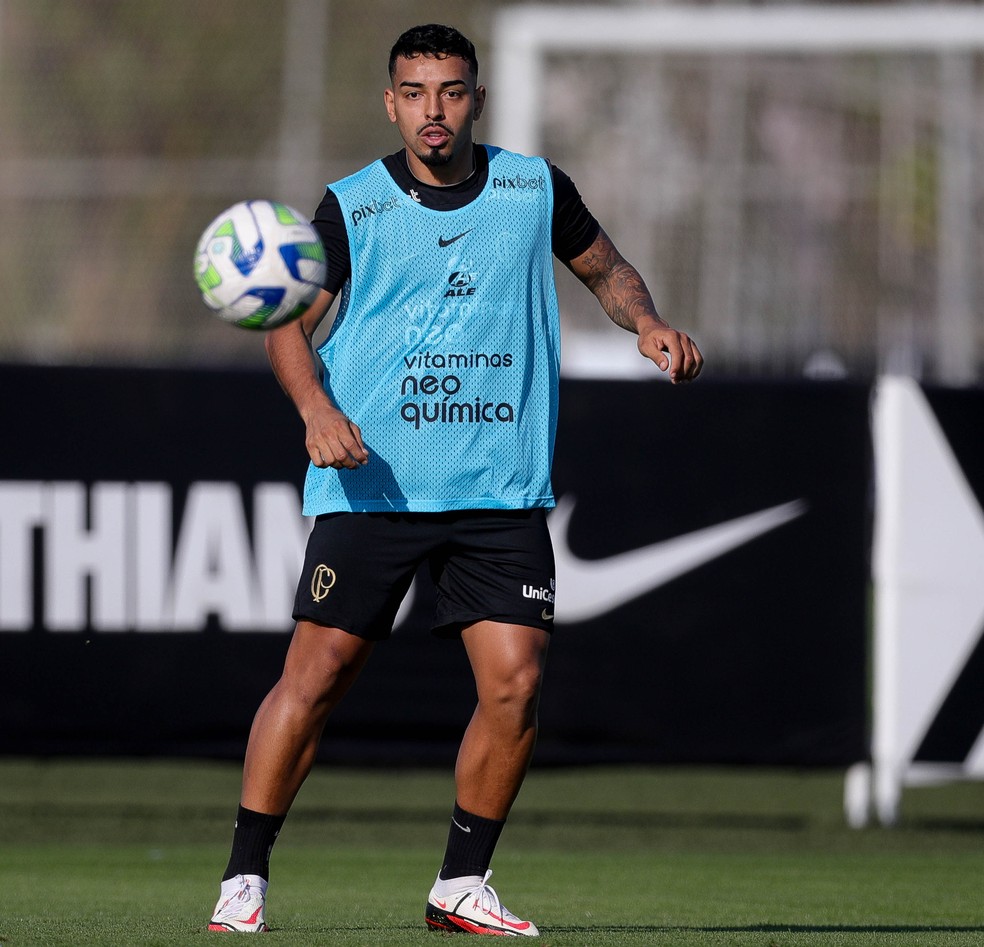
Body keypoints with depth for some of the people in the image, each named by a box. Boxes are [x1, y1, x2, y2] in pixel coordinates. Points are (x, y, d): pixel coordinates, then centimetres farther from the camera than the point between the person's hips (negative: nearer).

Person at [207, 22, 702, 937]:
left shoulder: (534, 188, 6)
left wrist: (649, 324, 2)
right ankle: (243, 880, 4)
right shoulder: (352, 207, 0)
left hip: (501, 488, 2)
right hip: (372, 483, -2)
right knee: (315, 674, -6)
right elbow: (289, 320, -1)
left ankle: (461, 886, 9)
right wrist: (317, 409, -19)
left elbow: (604, 266, 22)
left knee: (514, 683, -6)